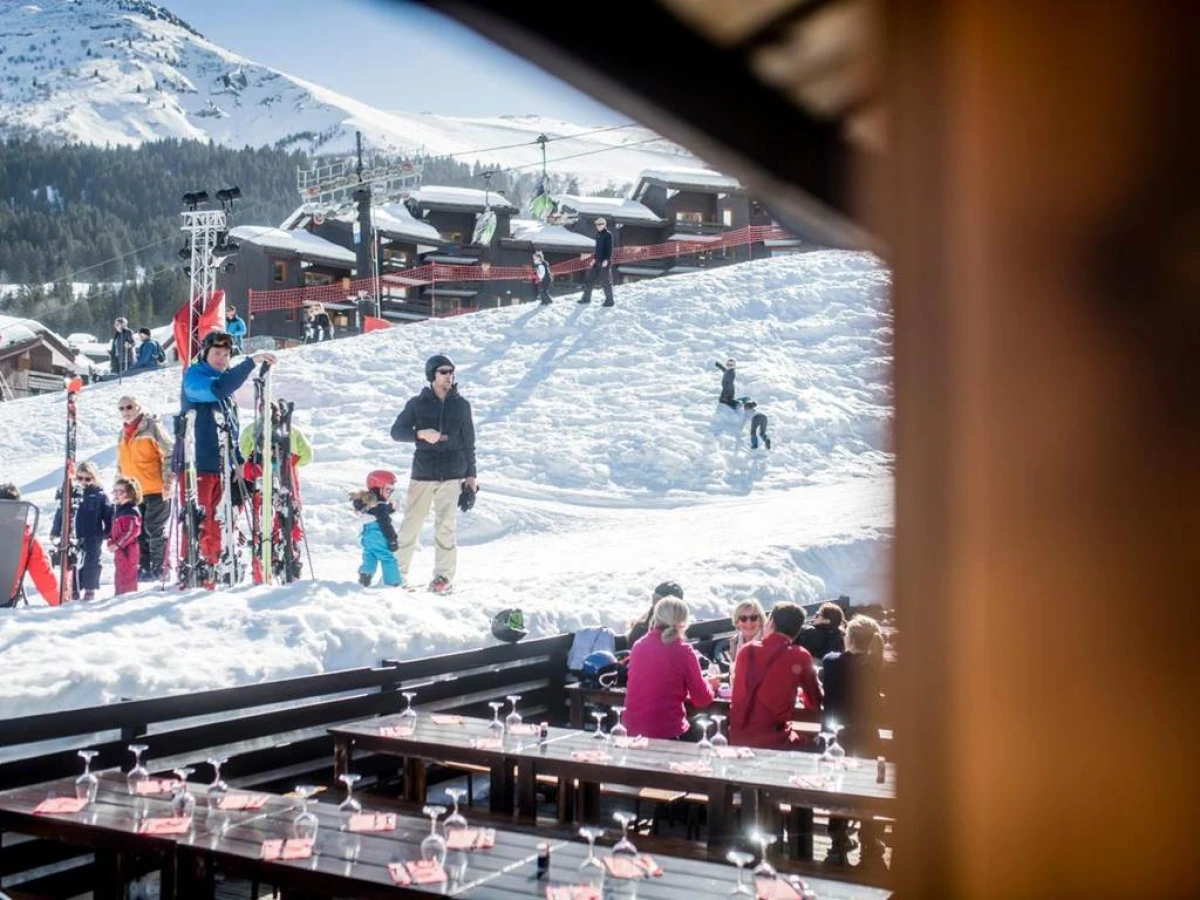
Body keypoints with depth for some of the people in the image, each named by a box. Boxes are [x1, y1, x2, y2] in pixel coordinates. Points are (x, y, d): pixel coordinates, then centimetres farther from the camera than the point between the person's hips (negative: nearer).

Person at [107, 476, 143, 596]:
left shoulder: (131, 512, -17)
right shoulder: (118, 510, 14)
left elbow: (133, 531, -26)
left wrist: (118, 544, -25)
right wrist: (111, 542, 7)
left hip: (127, 550, -10)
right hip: (119, 550, 10)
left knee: (126, 576, -7)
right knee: (119, 577, 19)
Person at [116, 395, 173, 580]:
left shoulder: (152, 427, -4)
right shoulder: (122, 436, 18)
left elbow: (170, 453, -9)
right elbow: (121, 464, 28)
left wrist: (168, 480, -14)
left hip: (157, 490, -7)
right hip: (134, 493, 7)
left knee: (154, 529, -6)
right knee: (139, 531, 6)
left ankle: (159, 569, 1)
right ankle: (144, 568, 14)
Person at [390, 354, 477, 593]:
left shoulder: (461, 405, 7)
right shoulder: (417, 403, 3)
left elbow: (468, 442, 11)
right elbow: (396, 431, 0)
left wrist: (471, 475, 8)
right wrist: (420, 434, -18)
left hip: (452, 476, 0)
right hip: (422, 473, 0)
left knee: (445, 527, -7)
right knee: (410, 524, 2)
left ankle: (444, 575, 1)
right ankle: (397, 570, 16)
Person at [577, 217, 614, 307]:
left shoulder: (608, 235, -10)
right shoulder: (598, 234, 13)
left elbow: (609, 248, -15)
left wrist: (606, 260, -22)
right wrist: (594, 258, 19)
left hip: (605, 261, -8)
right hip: (597, 261, 8)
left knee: (605, 281, -4)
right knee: (589, 279, 10)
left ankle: (609, 300, 5)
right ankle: (586, 298, 19)